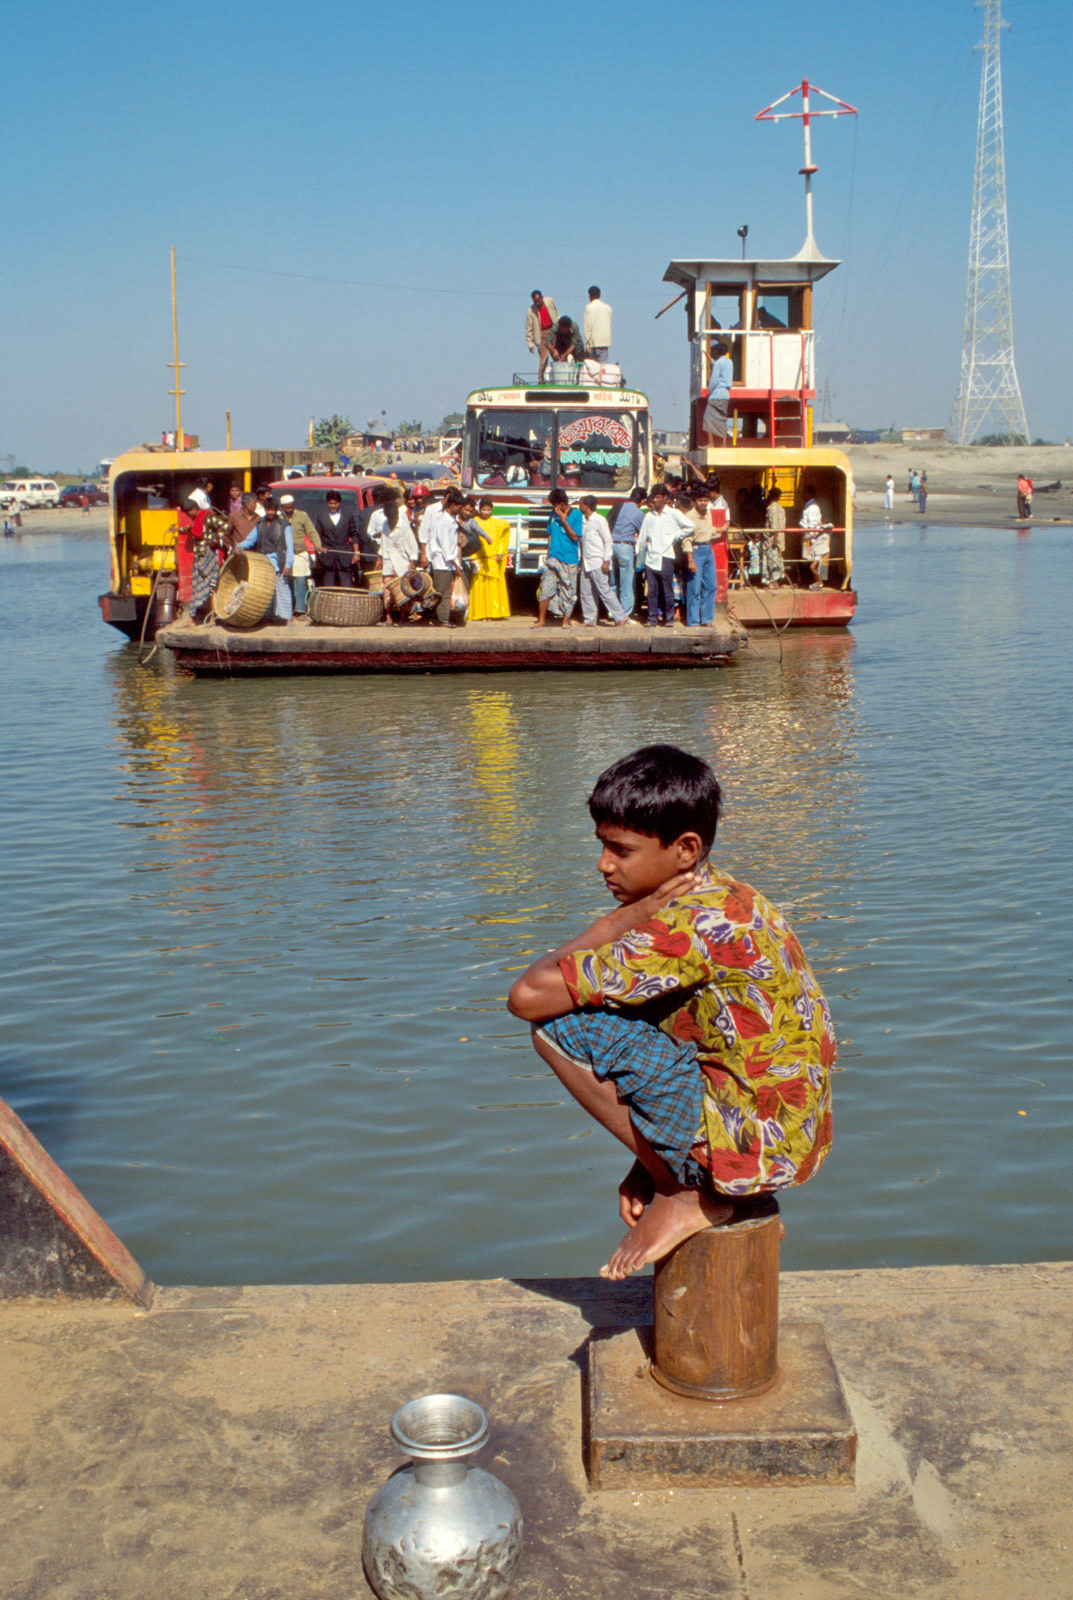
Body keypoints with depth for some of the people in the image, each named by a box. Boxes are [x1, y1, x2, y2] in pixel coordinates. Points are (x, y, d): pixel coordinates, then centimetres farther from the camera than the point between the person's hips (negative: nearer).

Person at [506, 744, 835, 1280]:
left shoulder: (689, 924, -21)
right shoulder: (729, 900, 9)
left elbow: (527, 996, -22)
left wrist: (621, 920, -10)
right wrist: (647, 1166, 17)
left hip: (753, 1143, -10)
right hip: (794, 1138, 10)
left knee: (559, 1024, -13)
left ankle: (682, 1197, -1)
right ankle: (673, 1179, 16)